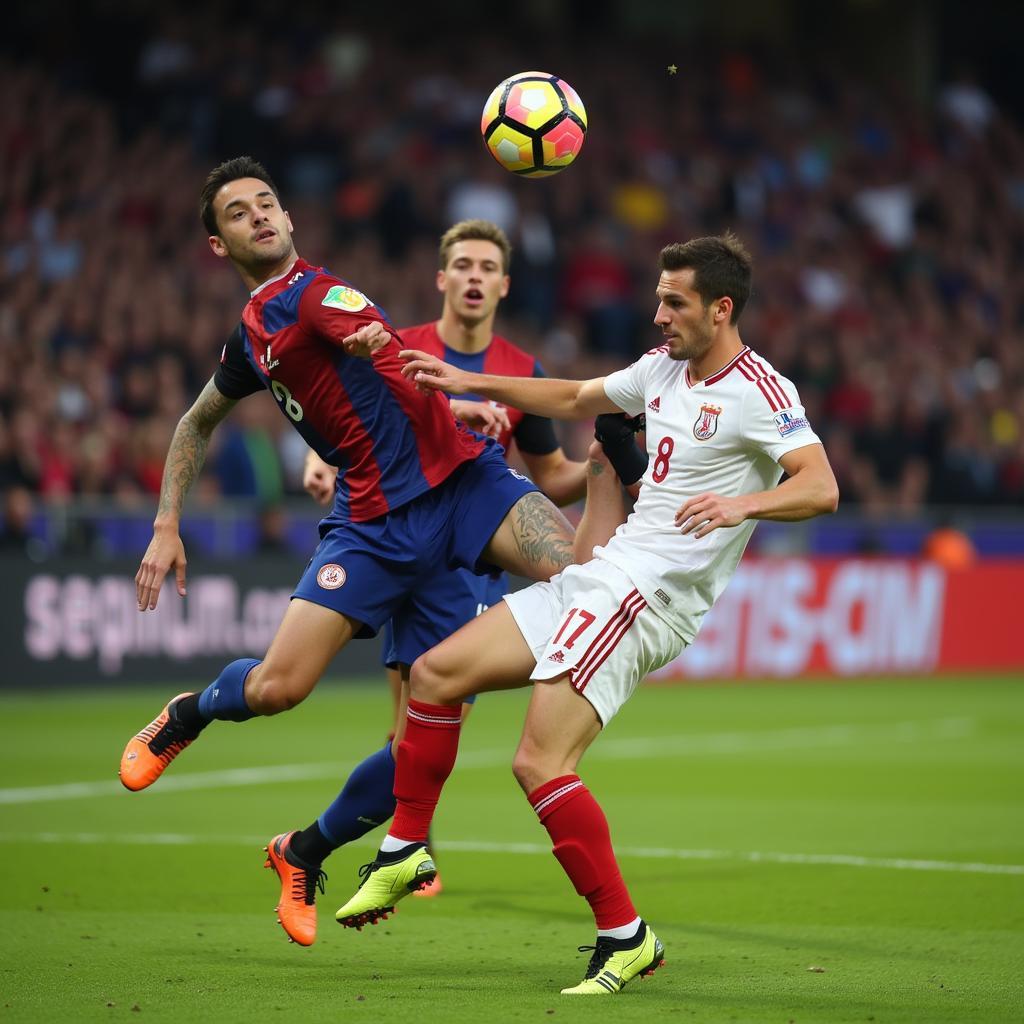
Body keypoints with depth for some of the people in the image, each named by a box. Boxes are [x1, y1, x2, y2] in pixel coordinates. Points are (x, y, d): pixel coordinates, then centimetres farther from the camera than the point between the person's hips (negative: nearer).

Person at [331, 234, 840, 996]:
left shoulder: (760, 392, -12)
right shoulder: (664, 367, 14)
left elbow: (821, 488, -23)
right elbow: (576, 398, 31)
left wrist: (744, 503, -40)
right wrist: (472, 383, 28)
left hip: (647, 596, -9)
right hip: (603, 574, 9)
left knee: (540, 762, -19)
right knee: (437, 672, 7)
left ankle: (626, 939, -11)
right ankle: (406, 851, 22)